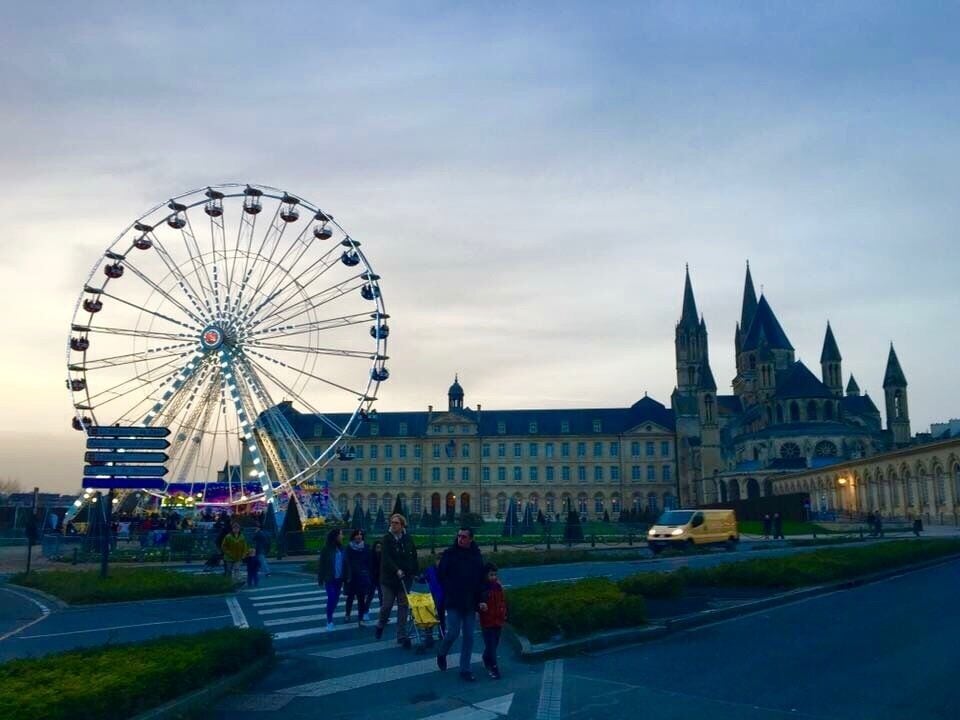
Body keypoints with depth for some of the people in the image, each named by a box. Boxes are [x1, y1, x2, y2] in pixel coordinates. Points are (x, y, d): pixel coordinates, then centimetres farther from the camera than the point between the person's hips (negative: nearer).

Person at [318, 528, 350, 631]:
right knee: (331, 598, -9)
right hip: (329, 579, -5)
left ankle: (330, 616, 30)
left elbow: (346, 564, 6)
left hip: (339, 578, 5)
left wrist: (347, 576, 1)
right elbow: (322, 565, -8)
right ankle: (329, 621, 2)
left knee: (336, 598, 10)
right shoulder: (326, 549, -10)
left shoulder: (341, 549, 4)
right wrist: (322, 579, -11)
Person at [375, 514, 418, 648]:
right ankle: (381, 625, 30)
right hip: (388, 577, -2)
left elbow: (414, 557, 10)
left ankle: (402, 635, 6)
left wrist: (415, 572, 3)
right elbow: (386, 558, -16)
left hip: (405, 578, 2)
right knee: (387, 604, 1)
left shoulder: (408, 539, 4)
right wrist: (397, 570, -28)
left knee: (403, 606, 1)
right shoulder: (387, 539, -5)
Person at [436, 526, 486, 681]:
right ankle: (441, 653, 24)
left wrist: (480, 600, -1)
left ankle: (465, 670, 16)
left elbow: (481, 580, 8)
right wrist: (449, 592, -7)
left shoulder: (477, 556, 5)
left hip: (470, 603, 3)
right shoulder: (449, 554, -5)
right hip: (453, 602, -3)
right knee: (453, 633, -7)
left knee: (468, 637, 6)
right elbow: (441, 576, -1)